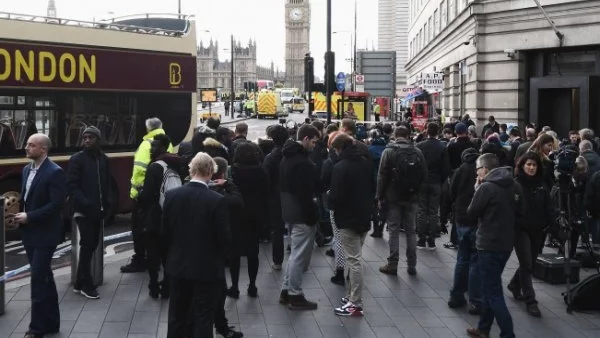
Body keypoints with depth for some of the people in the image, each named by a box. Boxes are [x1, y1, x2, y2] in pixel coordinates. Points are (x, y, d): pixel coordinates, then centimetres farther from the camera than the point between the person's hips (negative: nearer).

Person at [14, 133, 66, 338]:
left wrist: (29, 216, -19)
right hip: (30, 233, 8)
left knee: (38, 279, -5)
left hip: (44, 234, -8)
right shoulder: (27, 169, 10)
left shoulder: (54, 172, -16)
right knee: (44, 278, 15)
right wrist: (21, 215, 1)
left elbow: (57, 204, -20)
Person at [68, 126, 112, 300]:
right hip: (83, 211, -6)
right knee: (87, 245, -6)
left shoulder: (103, 159, 11)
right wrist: (86, 204, -20)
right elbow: (71, 185, -12)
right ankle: (86, 285, 3)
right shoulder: (77, 159, -6)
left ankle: (80, 283, 20)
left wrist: (106, 202, 1)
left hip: (98, 210, 6)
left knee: (92, 244, 9)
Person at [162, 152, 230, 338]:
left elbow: (164, 232, 2)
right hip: (207, 268, -4)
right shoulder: (217, 200, -18)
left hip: (178, 265, 4)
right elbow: (223, 238, -12)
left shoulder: (172, 195, -6)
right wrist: (219, 258, 9)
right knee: (203, 320, 6)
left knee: (176, 317, 16)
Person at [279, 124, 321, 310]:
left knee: (296, 253, 20)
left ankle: (286, 291, 24)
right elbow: (305, 194, -23)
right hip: (302, 215, -10)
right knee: (300, 255, -1)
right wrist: (312, 217, -17)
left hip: (289, 212, 10)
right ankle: (295, 296, 6)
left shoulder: (287, 157, 12)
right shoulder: (303, 162, -21)